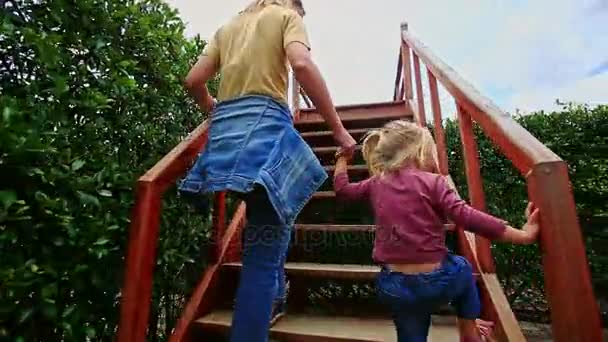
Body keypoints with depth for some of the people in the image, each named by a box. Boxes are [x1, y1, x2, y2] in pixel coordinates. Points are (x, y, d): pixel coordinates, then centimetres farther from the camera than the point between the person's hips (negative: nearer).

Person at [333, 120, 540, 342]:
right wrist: (522, 235, -16)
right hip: (435, 283, -3)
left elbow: (342, 189, 18)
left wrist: (343, 157, 32)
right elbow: (467, 217, -19)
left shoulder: (376, 184, 3)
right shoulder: (432, 182, -9)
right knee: (461, 267, 33)